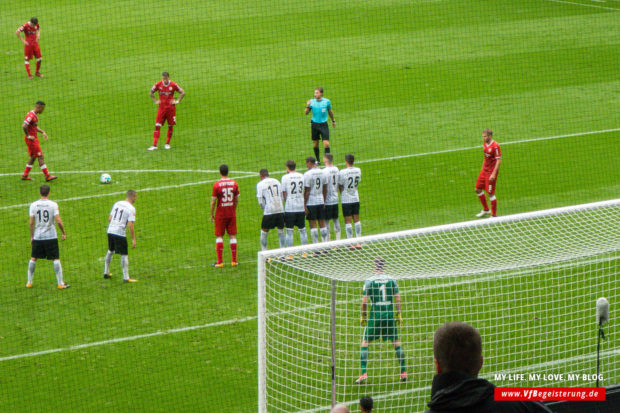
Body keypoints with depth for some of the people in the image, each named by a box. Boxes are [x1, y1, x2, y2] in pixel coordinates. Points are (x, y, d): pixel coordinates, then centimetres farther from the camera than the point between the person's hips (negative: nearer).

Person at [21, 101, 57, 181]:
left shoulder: (35, 115, 12)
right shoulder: (31, 115, -20)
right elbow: (24, 126, -29)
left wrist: (42, 132, 10)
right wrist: (28, 136, -20)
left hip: (34, 138, 10)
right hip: (31, 139, -10)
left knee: (33, 157, 15)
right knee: (40, 157, -7)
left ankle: (25, 175, 21)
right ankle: (47, 176, -5)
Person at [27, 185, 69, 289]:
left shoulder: (33, 205, -1)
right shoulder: (53, 204, -8)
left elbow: (31, 223, 0)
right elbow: (58, 221, -12)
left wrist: (32, 236, 11)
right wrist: (64, 233, 1)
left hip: (37, 237, 3)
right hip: (51, 237, -3)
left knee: (33, 258, 15)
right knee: (56, 259, 2)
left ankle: (29, 282, 19)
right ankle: (60, 283, 0)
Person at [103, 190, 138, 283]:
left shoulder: (117, 204, 12)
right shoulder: (131, 208, -9)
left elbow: (110, 218, 13)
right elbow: (130, 225, -16)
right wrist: (133, 239, -12)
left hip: (110, 231, 7)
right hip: (120, 233, -7)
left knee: (110, 251, 24)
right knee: (124, 254, -1)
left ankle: (106, 272, 34)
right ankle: (126, 278, 1)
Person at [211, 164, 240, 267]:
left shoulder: (217, 185, -12)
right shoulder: (234, 184, 0)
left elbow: (213, 202, -9)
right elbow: (237, 200, 7)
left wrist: (212, 214, 1)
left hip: (220, 214, -3)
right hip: (232, 214, 3)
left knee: (219, 236, 3)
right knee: (232, 236, 8)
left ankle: (220, 262, -1)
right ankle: (234, 261, 8)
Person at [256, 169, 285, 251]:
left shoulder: (260, 184, -2)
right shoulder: (276, 181, 12)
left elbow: (260, 202, -5)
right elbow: (282, 197, 15)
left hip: (268, 212, -4)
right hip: (280, 210, 4)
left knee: (264, 232, 8)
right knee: (281, 231, 15)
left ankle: (263, 251, 5)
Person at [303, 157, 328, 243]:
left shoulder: (308, 174, -13)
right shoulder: (322, 173, 6)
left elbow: (307, 191, -14)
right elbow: (325, 189, 12)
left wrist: (304, 205, -10)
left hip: (311, 203, -6)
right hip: (321, 201, 6)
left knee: (313, 225, -1)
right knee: (322, 224, 11)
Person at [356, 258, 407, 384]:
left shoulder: (369, 281, -4)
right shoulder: (391, 280, 4)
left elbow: (364, 301, -6)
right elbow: (398, 299, 4)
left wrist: (363, 316, 5)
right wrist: (398, 315, 12)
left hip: (375, 314, -2)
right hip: (389, 313, 2)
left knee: (365, 342, 7)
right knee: (396, 342, 14)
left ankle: (363, 374, -4)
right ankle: (403, 372, 12)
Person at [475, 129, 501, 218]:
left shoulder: (495, 146, -18)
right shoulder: (485, 144, 7)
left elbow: (499, 160, -19)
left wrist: (493, 174, -22)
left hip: (491, 173, -9)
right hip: (484, 170, 9)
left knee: (491, 193, -5)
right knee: (478, 189, 13)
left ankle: (494, 215, 8)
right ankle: (486, 210, 31)